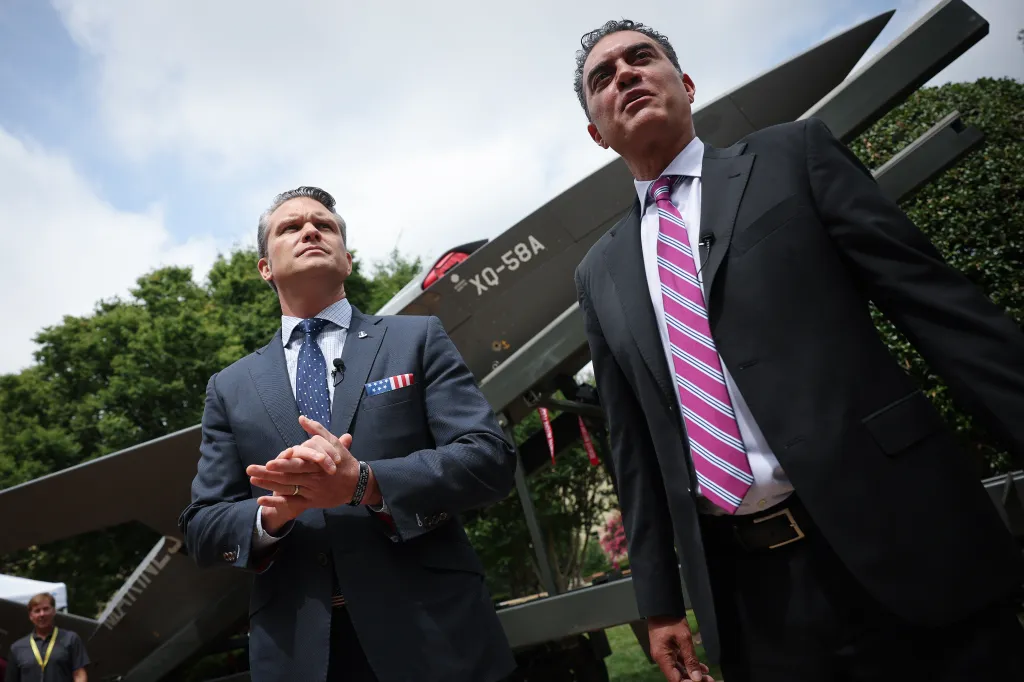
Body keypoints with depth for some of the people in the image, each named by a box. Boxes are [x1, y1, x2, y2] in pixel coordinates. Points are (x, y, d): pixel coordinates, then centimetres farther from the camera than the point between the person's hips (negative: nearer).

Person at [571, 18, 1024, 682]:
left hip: (899, 543, -2)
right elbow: (634, 441, 11)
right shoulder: (601, 274, 10)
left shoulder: (795, 154, 3)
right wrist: (660, 599, 10)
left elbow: (940, 303, -3)